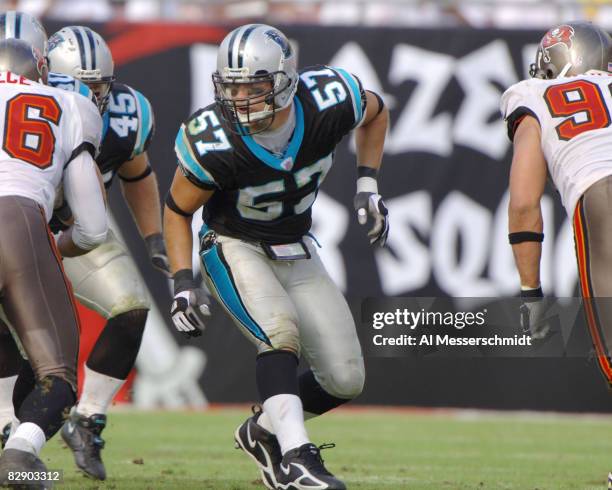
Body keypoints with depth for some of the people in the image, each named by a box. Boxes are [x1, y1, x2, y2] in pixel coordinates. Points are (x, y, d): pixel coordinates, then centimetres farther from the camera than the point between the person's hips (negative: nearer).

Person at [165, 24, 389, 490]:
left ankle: (265, 431, 22)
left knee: (345, 379, 0)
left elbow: (376, 110, 2)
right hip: (235, 248, -4)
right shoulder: (214, 145, -29)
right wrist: (183, 280, -22)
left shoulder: (329, 102, -23)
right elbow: (177, 210, -11)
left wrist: (367, 184, -5)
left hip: (297, 252, 4)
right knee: (281, 331, -32)